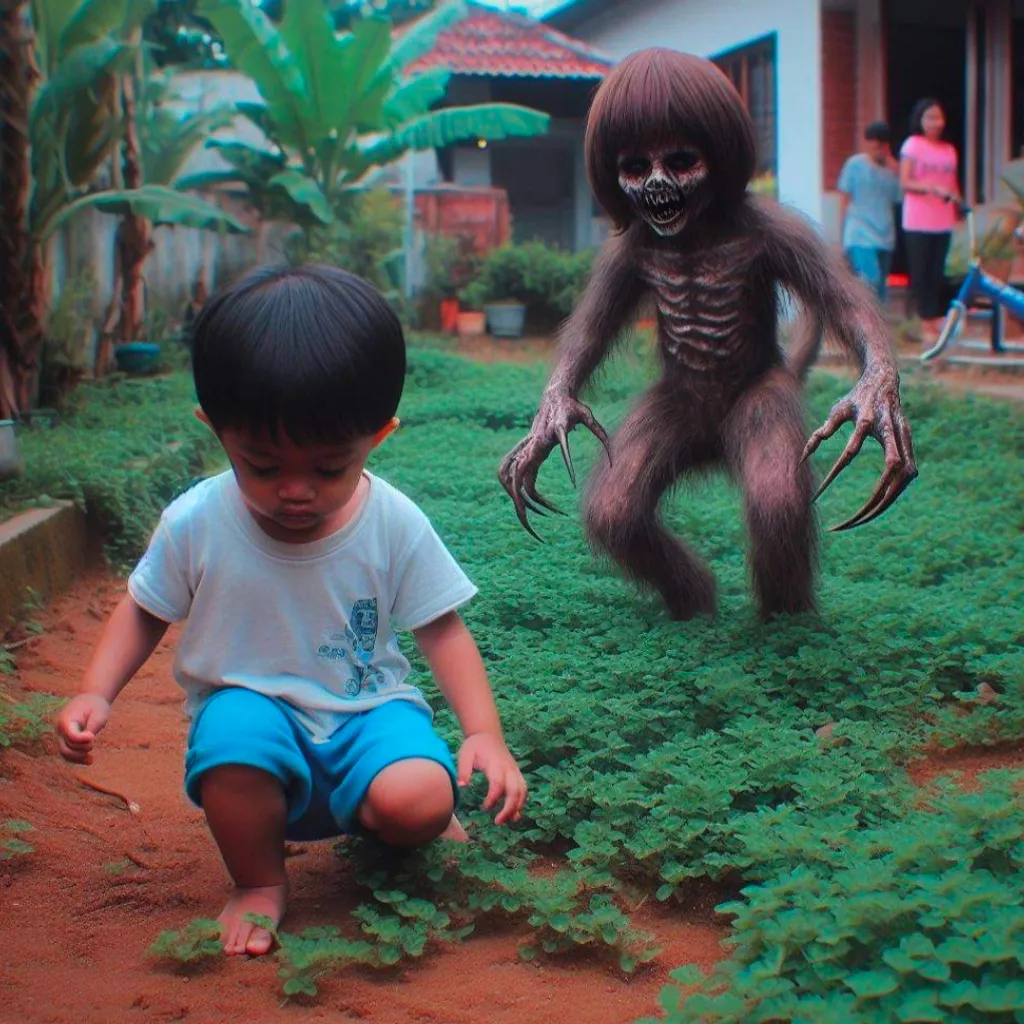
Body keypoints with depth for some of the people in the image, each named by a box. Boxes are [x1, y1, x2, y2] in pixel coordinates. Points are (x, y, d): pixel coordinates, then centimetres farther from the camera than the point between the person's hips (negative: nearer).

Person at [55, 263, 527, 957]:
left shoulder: (396, 524, -13)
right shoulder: (195, 523, -12)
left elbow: (442, 630, -5)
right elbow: (145, 612, 4)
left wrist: (484, 732, -17)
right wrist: (96, 694, -12)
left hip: (366, 707, 1)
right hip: (253, 704, 0)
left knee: (420, 800, -29)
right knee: (233, 742, -36)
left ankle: (372, 820, 13)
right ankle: (260, 881, -4)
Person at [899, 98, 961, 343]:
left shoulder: (949, 150, 13)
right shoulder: (912, 145, -2)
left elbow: (953, 185, 16)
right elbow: (905, 183, -9)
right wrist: (933, 188, -22)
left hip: (943, 222, 4)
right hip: (918, 222, -4)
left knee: (937, 274, 5)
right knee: (920, 274, -2)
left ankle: (935, 320, 10)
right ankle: (927, 324, 3)